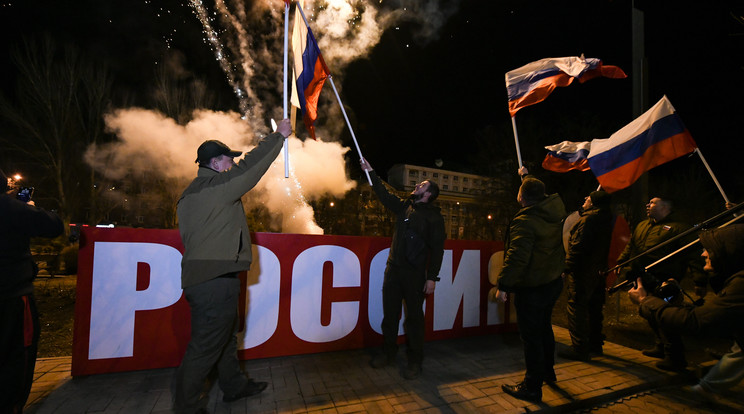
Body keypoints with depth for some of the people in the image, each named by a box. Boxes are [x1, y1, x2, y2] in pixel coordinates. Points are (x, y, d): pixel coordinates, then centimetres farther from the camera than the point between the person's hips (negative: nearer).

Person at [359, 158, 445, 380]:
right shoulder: (404, 206, 12)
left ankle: (414, 361, 19)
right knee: (389, 314, 12)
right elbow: (384, 195, 22)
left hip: (415, 273, -5)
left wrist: (432, 277, -13)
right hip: (393, 269, 5)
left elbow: (437, 249, -8)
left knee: (414, 317, 3)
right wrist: (370, 171, 23)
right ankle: (388, 353, 29)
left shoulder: (434, 217, -4)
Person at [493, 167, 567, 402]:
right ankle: (547, 371, 44)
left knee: (531, 336, 3)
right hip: (553, 282, 9)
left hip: (531, 288, -9)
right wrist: (526, 176, 37)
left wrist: (503, 286, -24)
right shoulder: (555, 209, -1)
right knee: (544, 328, 26)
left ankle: (532, 387, 17)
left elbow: (516, 258, -31)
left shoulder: (524, 221, -25)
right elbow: (539, 191, 22)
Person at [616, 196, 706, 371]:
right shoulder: (642, 226, 17)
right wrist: (621, 265, 18)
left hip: (662, 284, -7)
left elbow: (692, 255, -11)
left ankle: (675, 358, 7)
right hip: (642, 281, 8)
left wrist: (699, 281, -18)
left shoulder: (679, 228, -5)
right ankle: (660, 347, 32)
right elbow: (629, 247, 25)